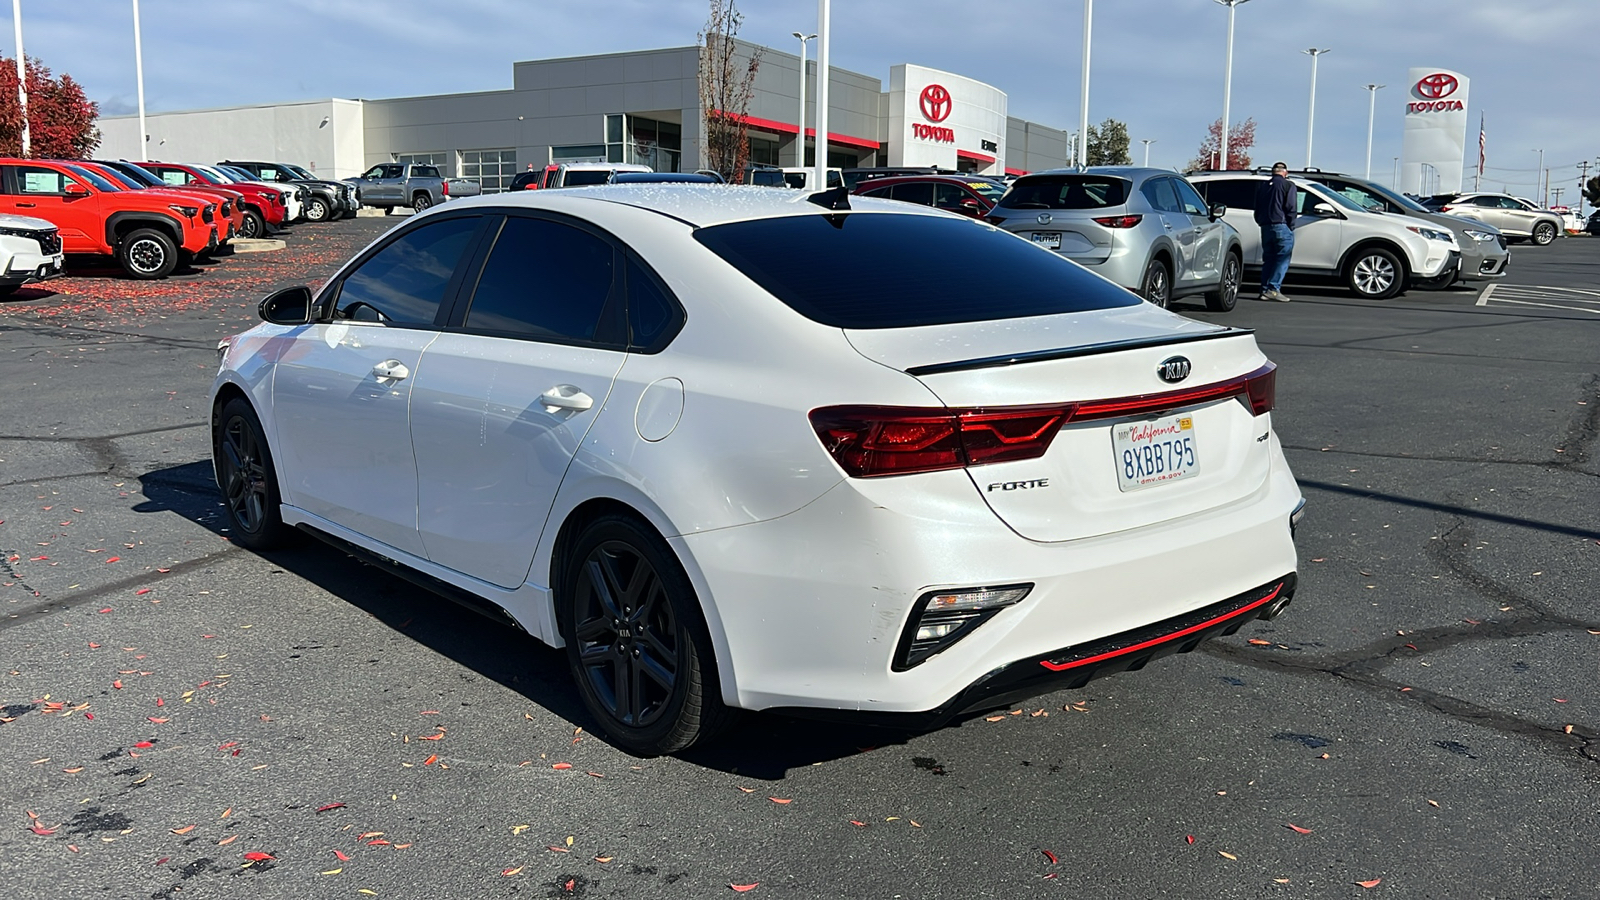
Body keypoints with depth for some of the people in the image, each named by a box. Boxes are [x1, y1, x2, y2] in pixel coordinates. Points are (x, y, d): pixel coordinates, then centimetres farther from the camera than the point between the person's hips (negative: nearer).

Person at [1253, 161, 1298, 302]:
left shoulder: (1262, 186, 18)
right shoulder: (1288, 185, -1)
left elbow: (1257, 210, 18)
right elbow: (1290, 208, -9)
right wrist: (1291, 227, -3)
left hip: (1266, 227, 6)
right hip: (1281, 226, -6)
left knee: (1268, 259, 10)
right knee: (1282, 259, -5)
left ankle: (1265, 290, 4)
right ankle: (1274, 289, -16)